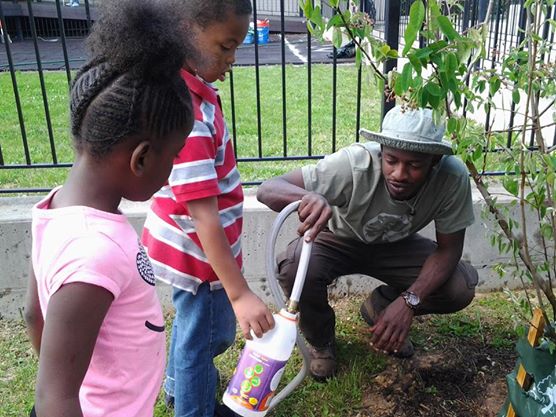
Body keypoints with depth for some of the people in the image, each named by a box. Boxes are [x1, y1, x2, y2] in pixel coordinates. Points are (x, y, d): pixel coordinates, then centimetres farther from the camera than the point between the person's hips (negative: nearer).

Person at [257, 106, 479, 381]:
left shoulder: (453, 177, -29)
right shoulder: (354, 165, -37)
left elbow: (448, 248, -17)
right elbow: (267, 189, -37)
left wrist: (409, 301, -32)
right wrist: (308, 197, -61)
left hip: (395, 246, 3)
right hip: (339, 240, -2)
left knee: (462, 288, -19)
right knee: (294, 268, -33)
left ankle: (379, 308, 13)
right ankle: (321, 340, 3)